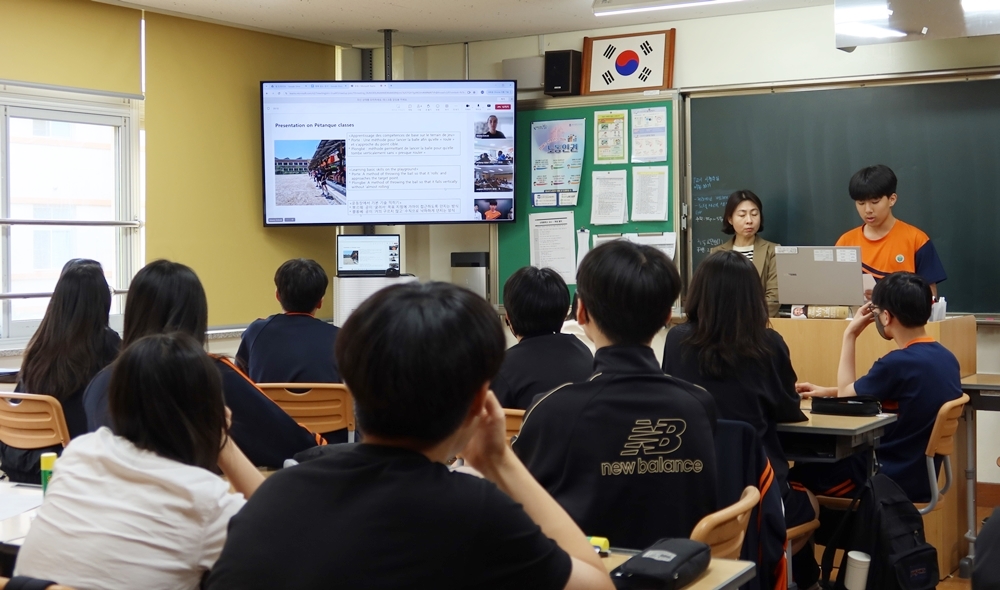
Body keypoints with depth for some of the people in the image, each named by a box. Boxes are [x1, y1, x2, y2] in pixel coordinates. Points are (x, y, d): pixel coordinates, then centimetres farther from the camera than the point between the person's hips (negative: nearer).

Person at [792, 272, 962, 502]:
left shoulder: (897, 363, -25)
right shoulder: (947, 358, 1)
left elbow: (845, 396, -6)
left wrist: (850, 335, -2)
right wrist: (825, 391, 14)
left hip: (891, 480, -8)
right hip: (919, 475, 8)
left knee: (797, 475, 10)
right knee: (821, 457, 24)